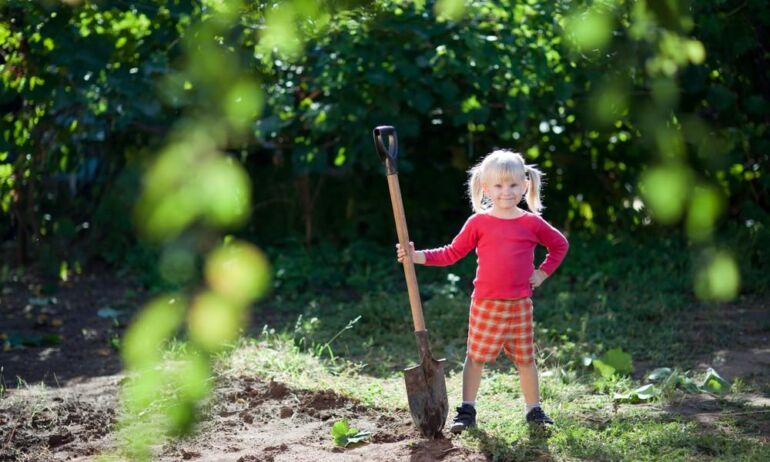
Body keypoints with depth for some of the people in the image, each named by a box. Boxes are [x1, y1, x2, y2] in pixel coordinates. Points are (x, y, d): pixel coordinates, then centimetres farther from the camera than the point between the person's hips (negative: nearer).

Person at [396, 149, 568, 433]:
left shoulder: (532, 223, 1)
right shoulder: (478, 223, -1)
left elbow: (560, 245, 15)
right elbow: (451, 254, 1)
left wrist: (543, 273, 7)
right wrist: (417, 256, -8)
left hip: (520, 305, 1)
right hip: (486, 304, -1)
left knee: (525, 358, 9)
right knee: (476, 356, 3)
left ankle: (534, 410, 20)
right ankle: (467, 411, 10)